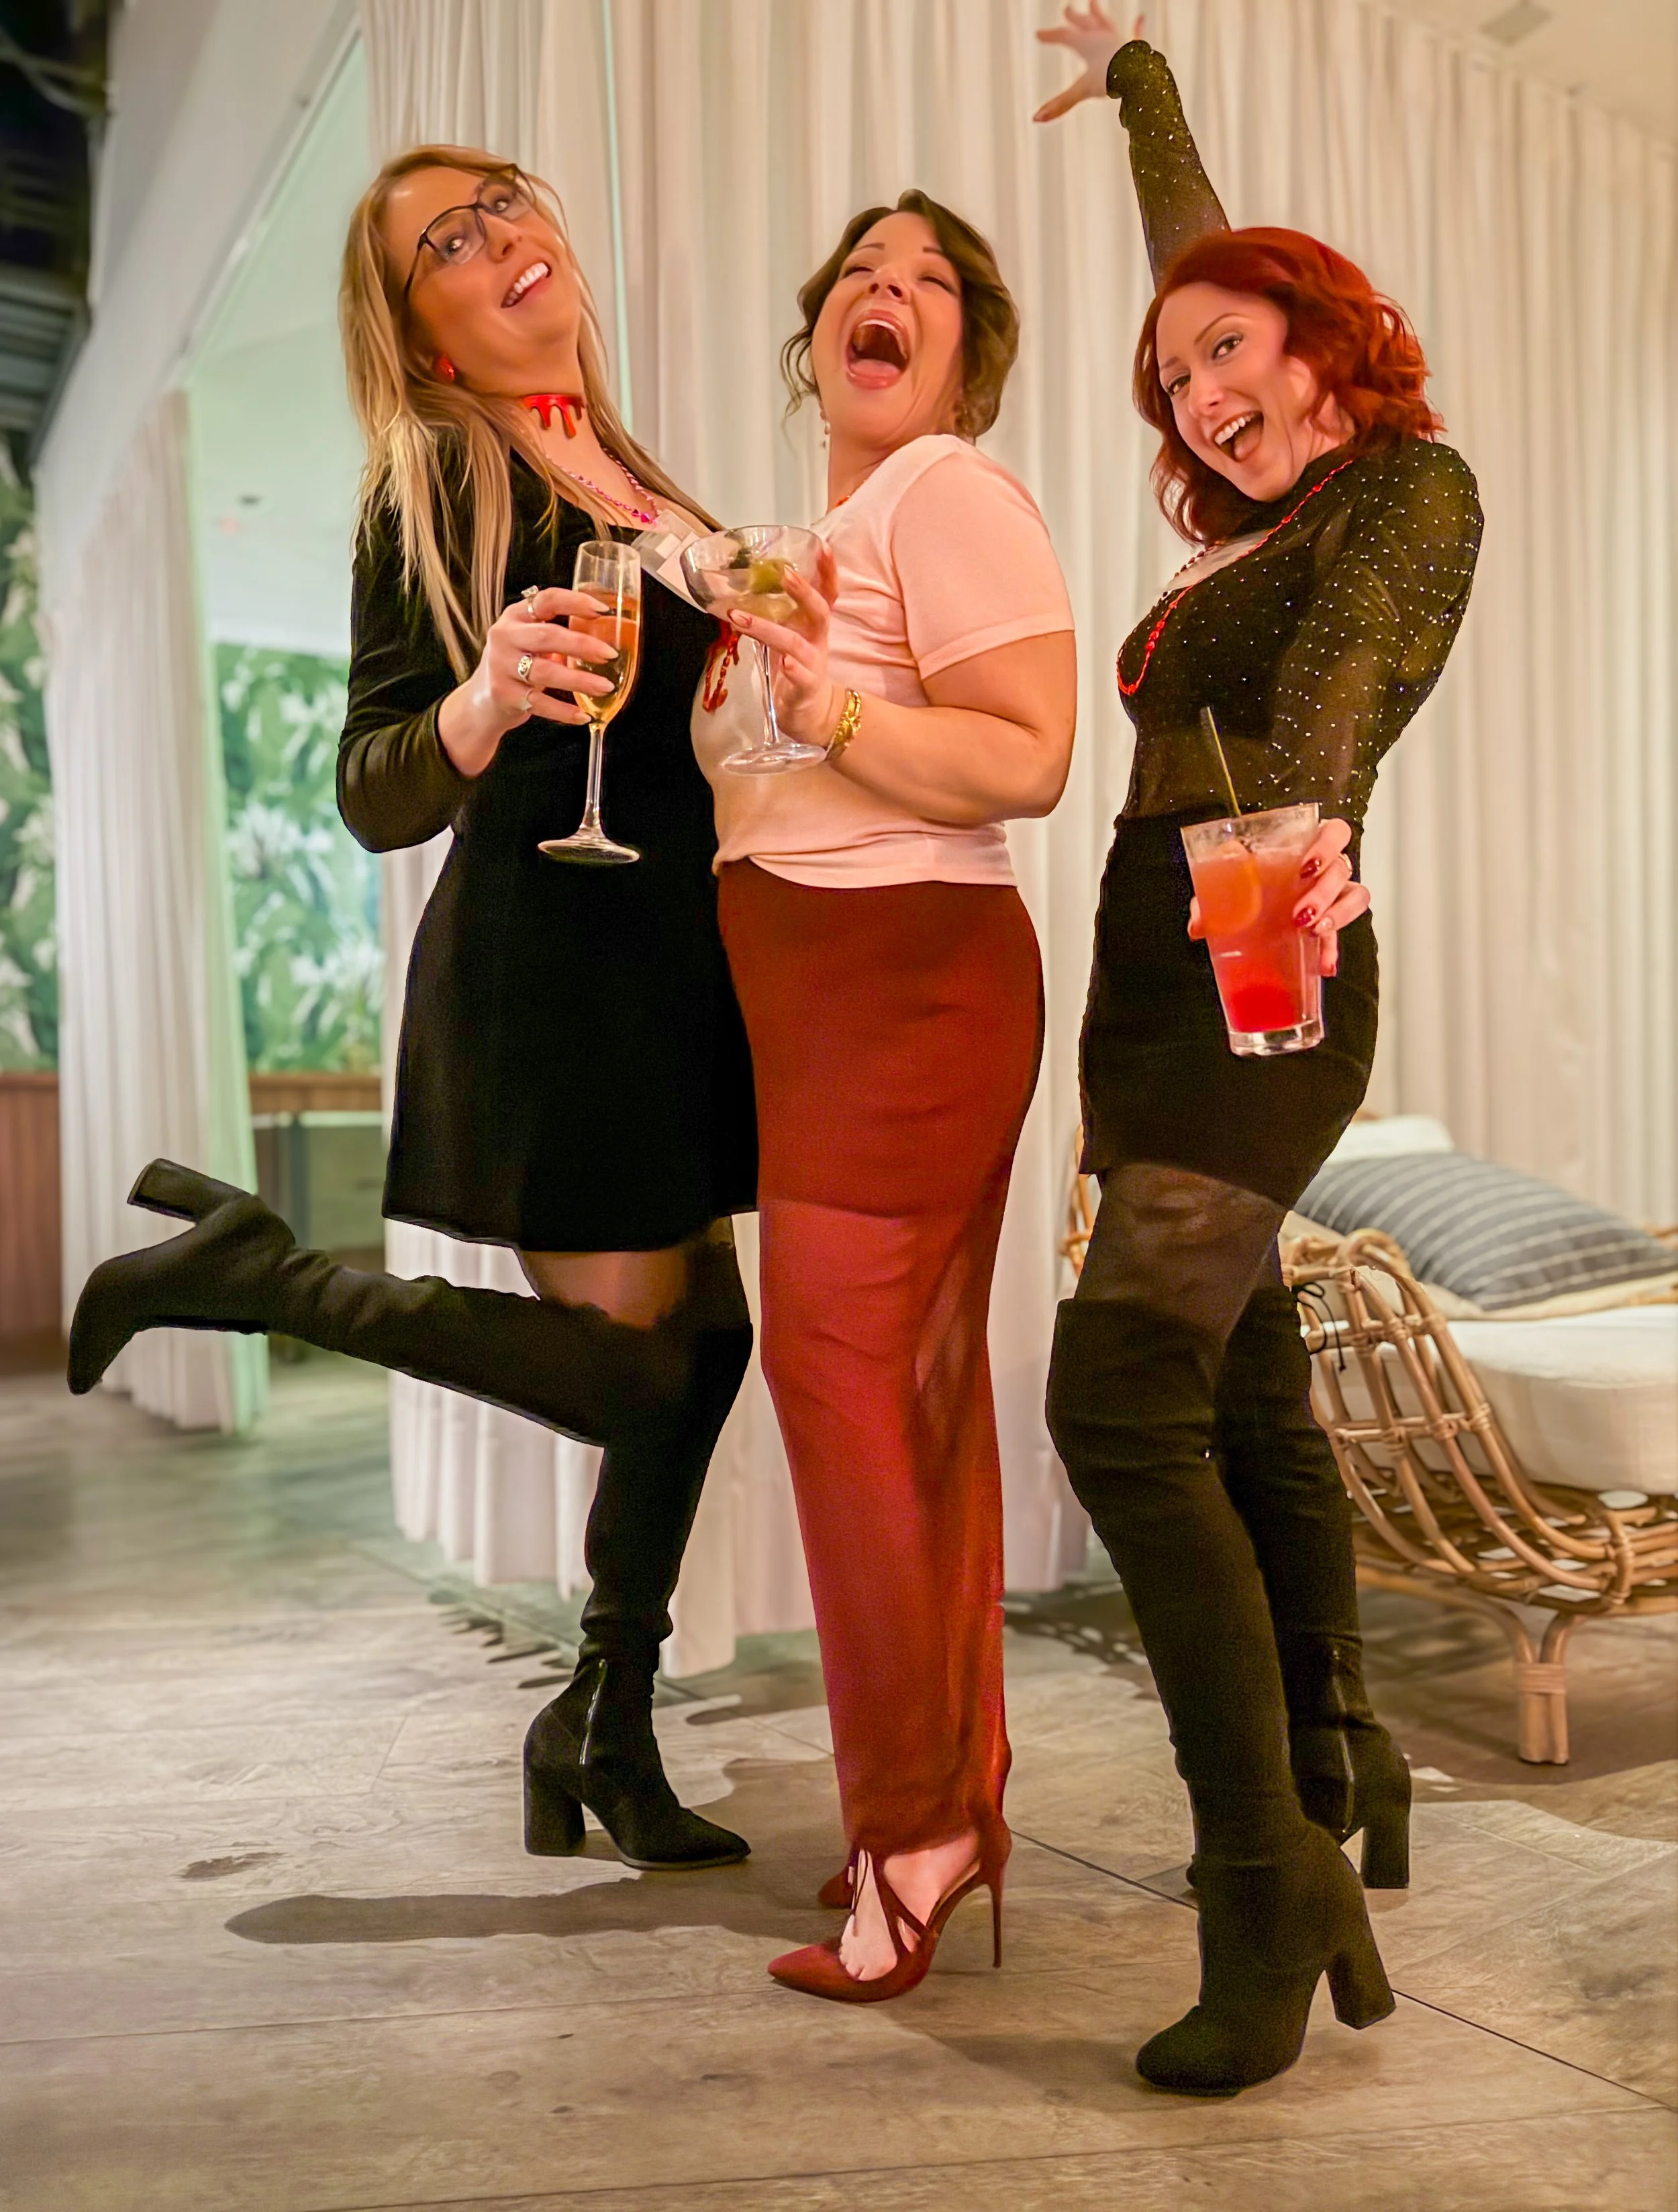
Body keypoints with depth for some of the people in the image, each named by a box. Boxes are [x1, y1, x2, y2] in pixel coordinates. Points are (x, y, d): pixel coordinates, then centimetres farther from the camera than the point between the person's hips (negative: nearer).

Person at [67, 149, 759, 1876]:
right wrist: (485, 701, -32)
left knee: (700, 1341, 8)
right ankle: (255, 1272, 7)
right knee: (630, 1371, -4)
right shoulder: (437, 486, -8)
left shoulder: (616, 470, 14)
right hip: (541, 968, -8)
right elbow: (374, 795, -15)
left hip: (662, 969, 8)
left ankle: (602, 1735, 23)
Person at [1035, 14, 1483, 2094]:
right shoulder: (1266, 522, 20)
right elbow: (1199, 264, 37)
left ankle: (1270, 1870, -14)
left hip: (1256, 992, -9)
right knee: (1247, 1407, 13)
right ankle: (1337, 1776, 27)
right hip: (1161, 1000, 9)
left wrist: (1296, 840, -44)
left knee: (1124, 1395, -21)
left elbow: (1339, 683, -25)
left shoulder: (1410, 485, -1)